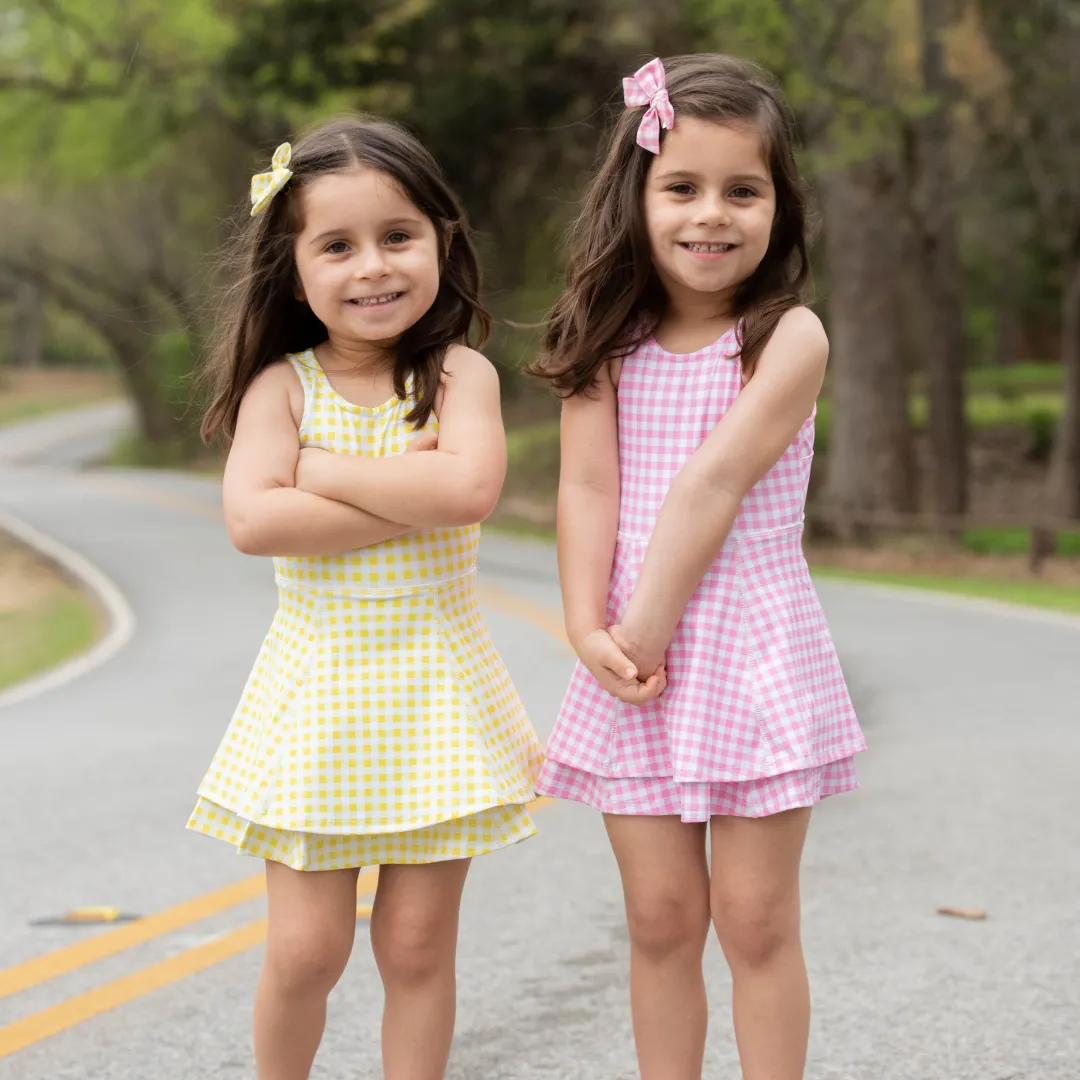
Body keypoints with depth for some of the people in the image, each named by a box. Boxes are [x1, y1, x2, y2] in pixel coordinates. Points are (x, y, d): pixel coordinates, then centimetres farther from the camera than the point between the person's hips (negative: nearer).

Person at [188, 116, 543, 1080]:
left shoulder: (459, 374, -3)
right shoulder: (281, 385, -3)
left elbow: (467, 489, -23)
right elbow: (252, 521, -18)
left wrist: (325, 469, -16)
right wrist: (408, 501, -19)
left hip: (435, 694, 0)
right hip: (320, 689, 0)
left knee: (418, 945, 7)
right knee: (305, 949, 2)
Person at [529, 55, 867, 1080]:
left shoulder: (789, 336, -7)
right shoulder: (609, 342, 6)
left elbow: (713, 485, -14)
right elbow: (588, 490, -2)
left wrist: (646, 630, -18)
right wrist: (590, 632, -15)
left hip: (751, 650, -3)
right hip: (634, 660, 3)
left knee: (754, 917, 2)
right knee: (661, 917, 8)